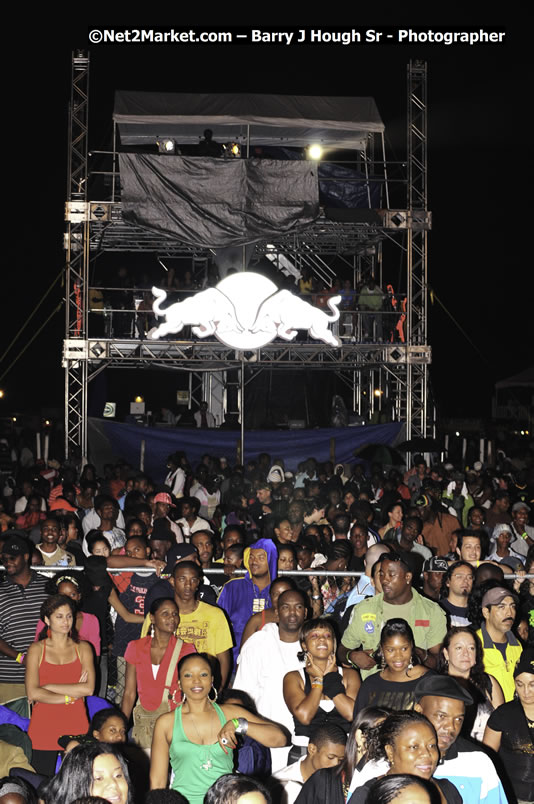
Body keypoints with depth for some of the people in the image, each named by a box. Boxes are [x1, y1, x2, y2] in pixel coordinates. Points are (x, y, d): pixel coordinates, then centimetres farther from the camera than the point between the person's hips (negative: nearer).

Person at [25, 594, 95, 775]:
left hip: (75, 726, 1)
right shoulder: (36, 649, 4)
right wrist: (71, 696, -7)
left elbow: (89, 688, -6)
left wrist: (48, 687, -7)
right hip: (43, 729, -1)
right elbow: (32, 693, -7)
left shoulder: (83, 648, 9)